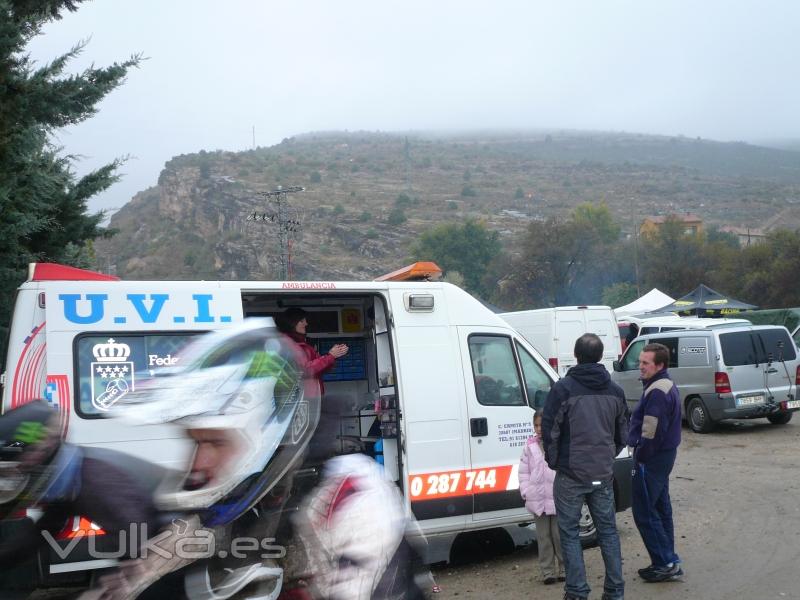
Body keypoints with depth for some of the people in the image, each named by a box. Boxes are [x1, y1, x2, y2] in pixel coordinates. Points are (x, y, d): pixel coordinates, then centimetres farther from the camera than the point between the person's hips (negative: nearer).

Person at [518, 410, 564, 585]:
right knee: (543, 536, 7)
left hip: (558, 499, -3)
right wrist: (526, 491, -1)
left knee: (559, 535, 5)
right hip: (537, 500, 3)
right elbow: (524, 471, 8)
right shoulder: (530, 447, 6)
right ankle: (548, 571, 14)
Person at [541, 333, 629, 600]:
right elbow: (622, 434, 14)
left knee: (570, 533, 5)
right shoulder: (615, 391, 6)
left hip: (571, 474, -5)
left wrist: (553, 461, 3)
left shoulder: (563, 388, -12)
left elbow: (549, 429, -11)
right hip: (603, 474, 5)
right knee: (607, 530, 14)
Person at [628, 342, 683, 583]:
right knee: (660, 509, 17)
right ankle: (668, 562, 24)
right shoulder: (667, 386, 13)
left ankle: (666, 562, -1)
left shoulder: (657, 391, -21)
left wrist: (640, 455, -13)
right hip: (665, 455, 11)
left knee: (644, 513, -4)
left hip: (651, 459, -11)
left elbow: (651, 432, -25)